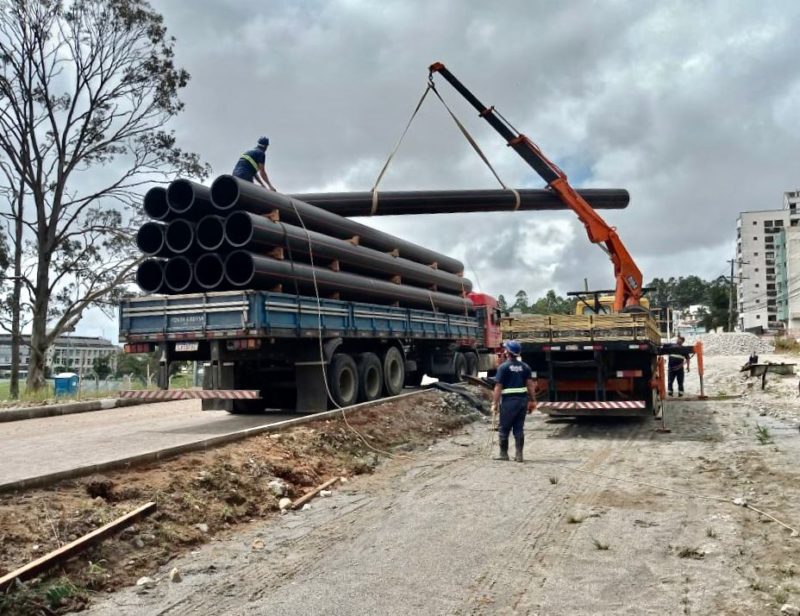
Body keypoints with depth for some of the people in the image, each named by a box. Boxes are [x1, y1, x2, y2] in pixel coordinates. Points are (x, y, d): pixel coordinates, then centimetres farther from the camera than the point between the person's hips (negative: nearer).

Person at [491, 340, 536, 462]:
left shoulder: (503, 367, -8)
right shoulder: (525, 367, 7)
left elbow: (498, 387, -10)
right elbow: (530, 385, 4)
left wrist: (494, 403, -7)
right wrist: (532, 401, 9)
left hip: (508, 401, -5)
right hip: (522, 400, 5)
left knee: (504, 429, 7)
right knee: (519, 429, 9)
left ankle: (503, 454, 14)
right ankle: (519, 455, 9)